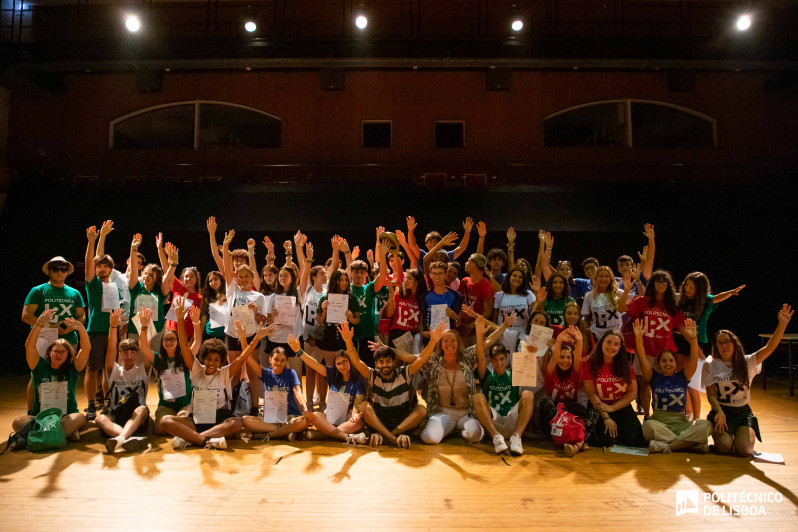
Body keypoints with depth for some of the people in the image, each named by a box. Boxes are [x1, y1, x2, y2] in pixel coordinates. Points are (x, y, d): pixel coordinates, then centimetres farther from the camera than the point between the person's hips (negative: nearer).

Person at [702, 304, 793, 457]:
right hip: (721, 411, -1)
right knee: (724, 447, -24)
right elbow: (711, 394, -5)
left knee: (745, 450, -20)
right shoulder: (710, 365, -3)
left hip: (743, 412, 2)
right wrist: (719, 412, -23)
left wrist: (782, 324, -27)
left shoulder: (747, 362, 0)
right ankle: (719, 432, 10)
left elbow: (769, 348, -14)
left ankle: (739, 434, 14)